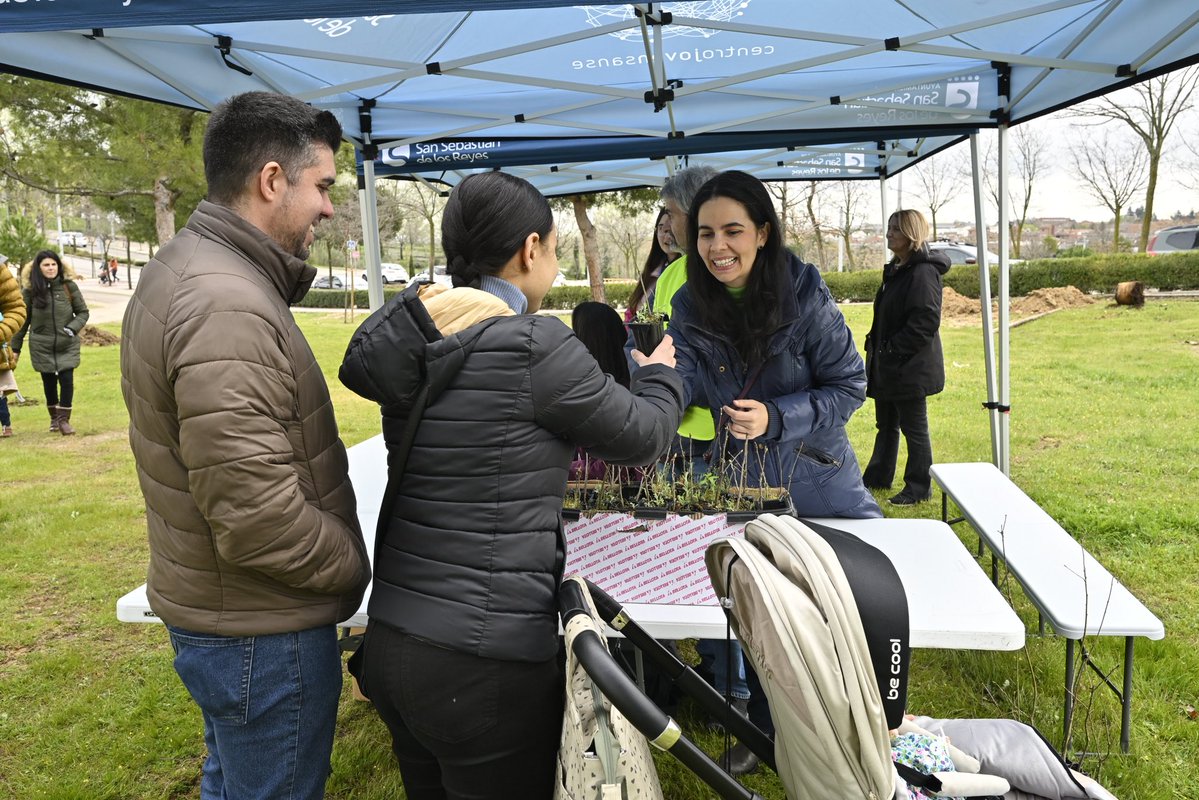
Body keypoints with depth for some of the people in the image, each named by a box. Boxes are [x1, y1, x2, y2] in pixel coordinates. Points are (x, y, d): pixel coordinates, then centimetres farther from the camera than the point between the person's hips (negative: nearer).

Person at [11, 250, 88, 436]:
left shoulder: (69, 286, -3)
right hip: (42, 346, 1)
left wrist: (72, 328, -13)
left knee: (66, 380, -9)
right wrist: (15, 347, 7)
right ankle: (54, 418, 25)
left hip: (67, 345, 0)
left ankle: (64, 419, 1)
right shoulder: (30, 291, -2)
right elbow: (23, 320, 5)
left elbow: (83, 312, 5)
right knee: (49, 382, 8)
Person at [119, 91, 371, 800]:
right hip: (262, 633, -10)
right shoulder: (227, 309, -28)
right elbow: (258, 521, -29)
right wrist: (357, 567, -14)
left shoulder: (184, 269, 6)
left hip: (213, 608, 10)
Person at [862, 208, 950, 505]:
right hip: (888, 366, 10)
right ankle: (877, 477, 33)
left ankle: (919, 488, 17)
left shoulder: (923, 272, -17)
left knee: (914, 428, 3)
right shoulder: (896, 270, 13)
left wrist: (894, 349, -21)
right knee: (886, 425, 20)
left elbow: (926, 322, -24)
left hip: (910, 368, -10)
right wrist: (877, 350, 12)